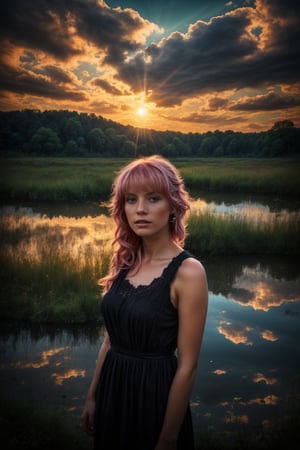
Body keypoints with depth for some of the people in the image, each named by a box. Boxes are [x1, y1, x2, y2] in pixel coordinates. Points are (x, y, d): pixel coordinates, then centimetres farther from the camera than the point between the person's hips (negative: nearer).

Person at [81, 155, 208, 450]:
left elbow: (187, 366, -16)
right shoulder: (124, 262, -1)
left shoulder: (187, 272, -19)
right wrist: (92, 396, 10)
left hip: (155, 392, -6)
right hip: (113, 390, 6)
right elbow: (111, 339, 7)